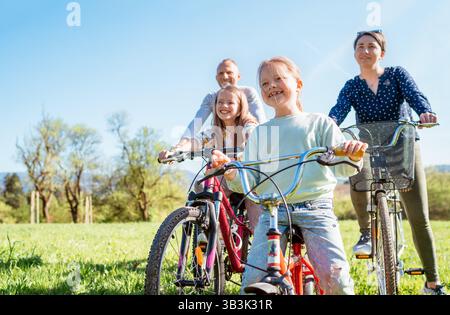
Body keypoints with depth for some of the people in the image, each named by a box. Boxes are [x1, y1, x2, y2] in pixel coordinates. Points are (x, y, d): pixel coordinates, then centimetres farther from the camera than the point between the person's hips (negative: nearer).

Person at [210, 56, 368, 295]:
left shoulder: (319, 123, 11)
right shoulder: (259, 133, 17)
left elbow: (342, 167, 3)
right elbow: (249, 182, 11)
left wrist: (353, 156, -21)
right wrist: (230, 172, -11)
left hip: (315, 208, -2)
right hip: (273, 211, 2)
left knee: (335, 276, -19)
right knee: (254, 280, -14)